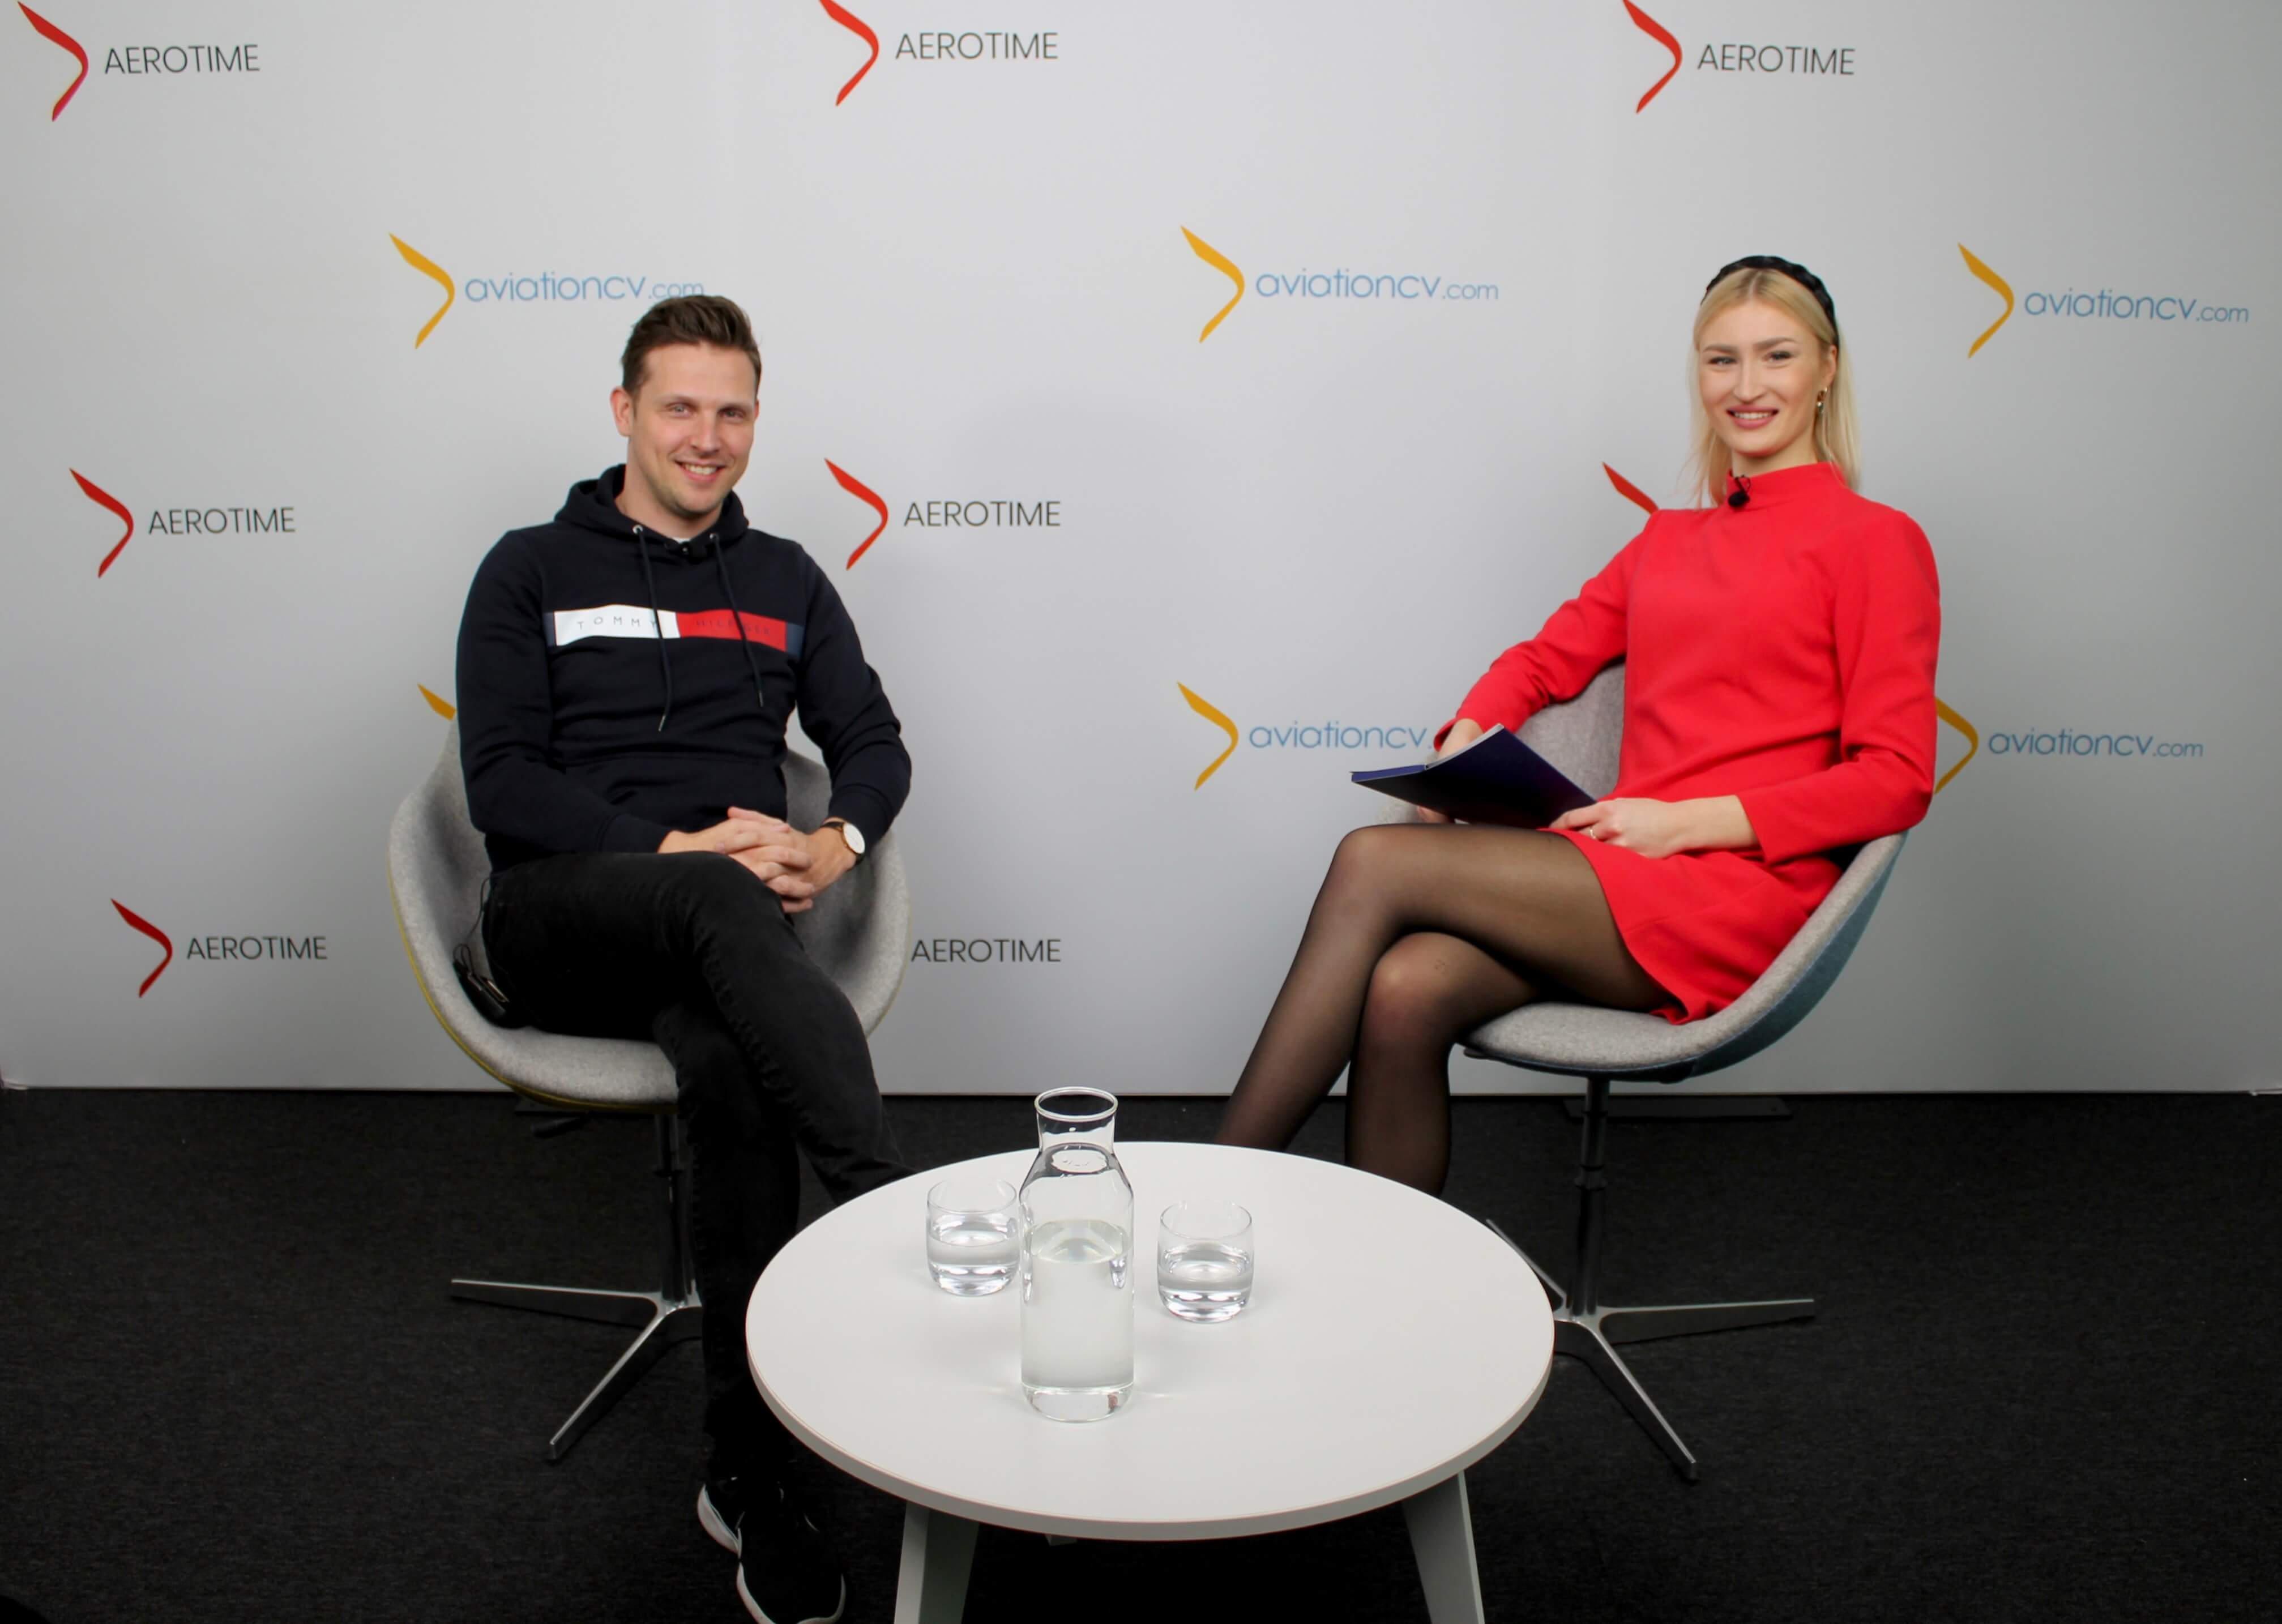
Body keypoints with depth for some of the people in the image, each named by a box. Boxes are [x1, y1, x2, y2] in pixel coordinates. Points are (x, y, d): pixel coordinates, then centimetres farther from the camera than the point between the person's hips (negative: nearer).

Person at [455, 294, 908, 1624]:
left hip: (716, 917, 2)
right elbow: (502, 783, -1)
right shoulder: (533, 572, 11)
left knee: (733, 1070, -35)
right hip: (557, 920, -2)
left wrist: (836, 841, -8)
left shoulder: (784, 580, 21)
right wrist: (675, 851, -15)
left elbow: (874, 741, 16)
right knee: (724, 904, -39)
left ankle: (752, 1481, -30)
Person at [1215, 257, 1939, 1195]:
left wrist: (1687, 819, -14)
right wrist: (1463, 747, 2)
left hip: (1739, 898, -5)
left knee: (1375, 864, -21)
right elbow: (1549, 658, 24)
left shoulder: (1875, 542, 2)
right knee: (1405, 991, -27)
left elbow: (1896, 779, -5)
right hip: (1625, 882, 5)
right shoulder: (1670, 538, 22)